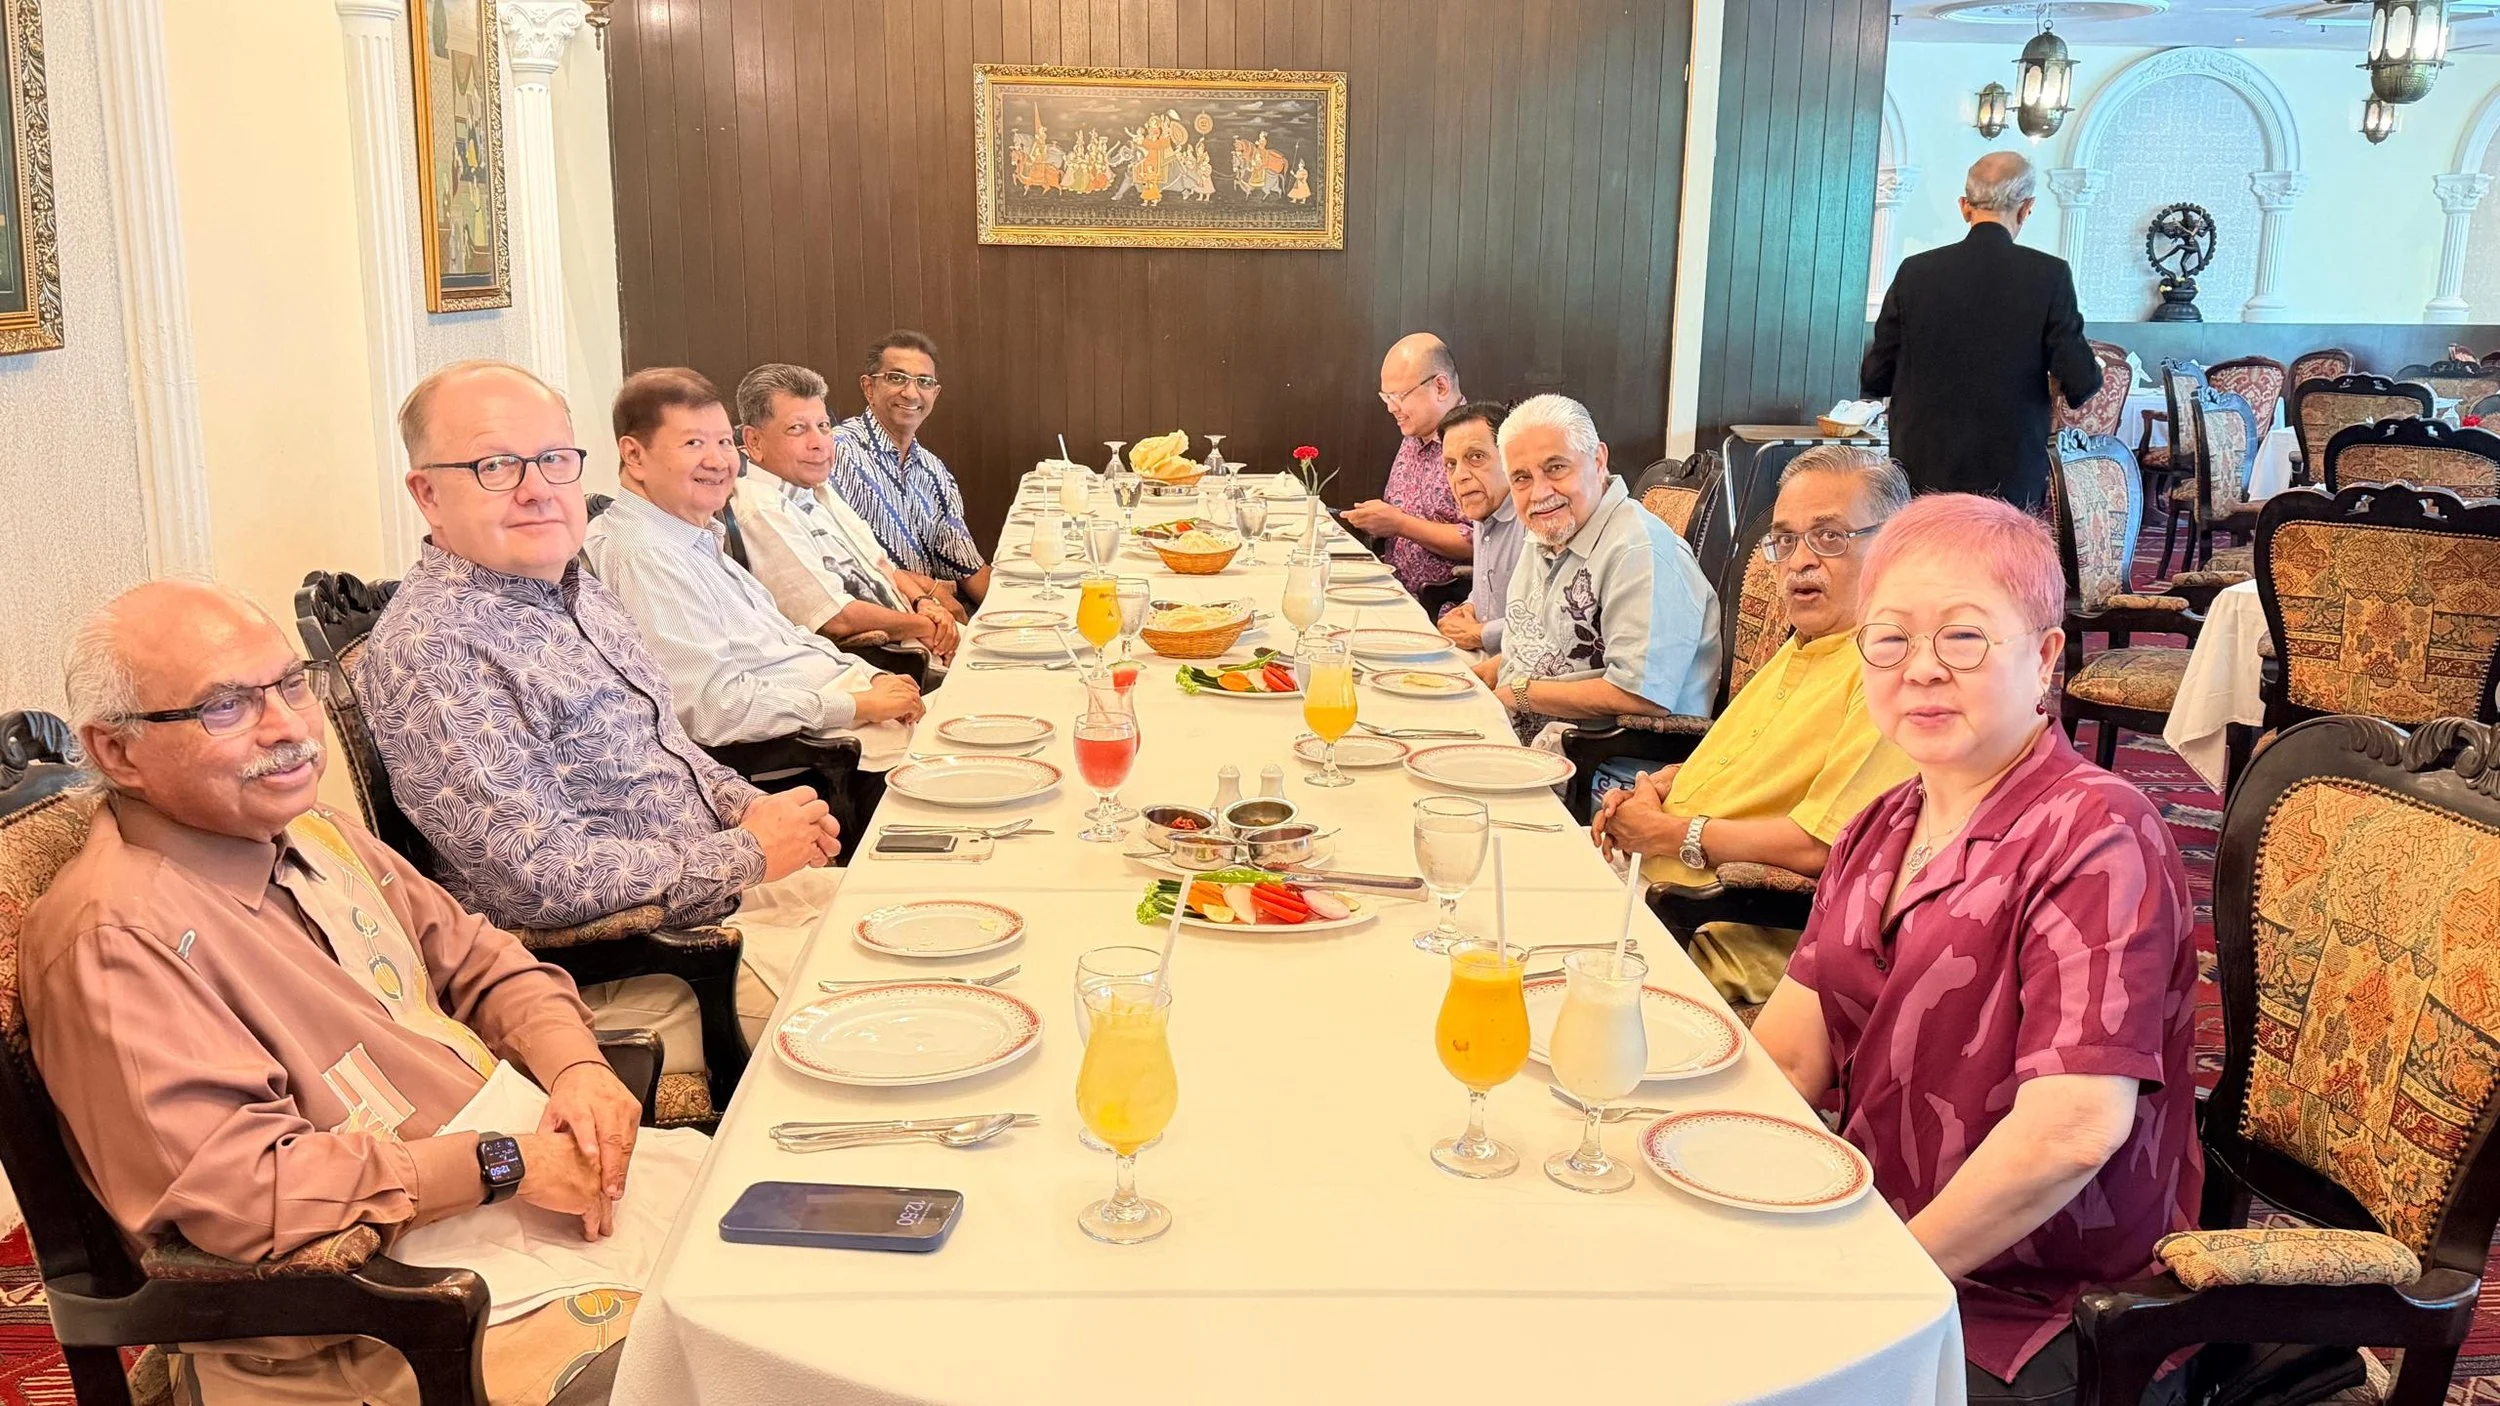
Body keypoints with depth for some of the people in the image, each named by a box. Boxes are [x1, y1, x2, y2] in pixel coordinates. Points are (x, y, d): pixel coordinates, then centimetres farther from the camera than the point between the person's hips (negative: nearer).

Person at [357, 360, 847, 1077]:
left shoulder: (576, 588, 10)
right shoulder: (428, 649, -20)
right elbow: (536, 877, -24)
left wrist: (751, 808, 3)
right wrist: (744, 855, -18)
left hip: (726, 886, 9)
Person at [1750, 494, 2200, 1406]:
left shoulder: (2094, 836, -18)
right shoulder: (1879, 833, 8)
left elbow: (2072, 1128, -26)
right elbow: (1788, 1053, 4)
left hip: (2041, 1327, -7)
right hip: (1885, 1244, 7)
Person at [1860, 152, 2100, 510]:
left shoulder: (1915, 271, -2)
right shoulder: (2049, 275, -7)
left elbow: (1874, 380, 3)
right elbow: (2080, 384, -7)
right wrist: (2094, 371, 17)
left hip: (1925, 473, 2)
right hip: (2012, 479, -1)